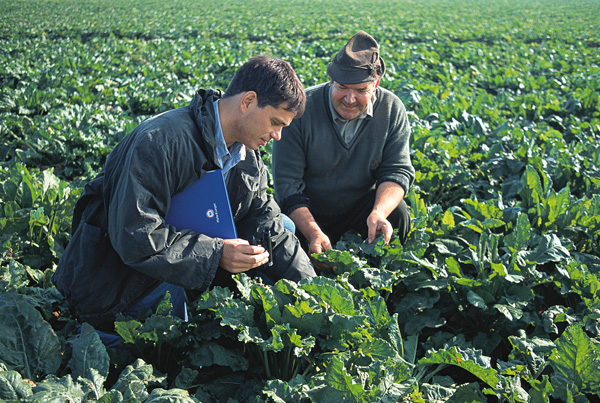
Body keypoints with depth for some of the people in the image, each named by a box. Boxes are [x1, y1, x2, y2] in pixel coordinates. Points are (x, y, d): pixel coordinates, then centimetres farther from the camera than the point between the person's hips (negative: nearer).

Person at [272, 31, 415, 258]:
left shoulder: (392, 110, -9)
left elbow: (397, 170, -10)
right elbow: (287, 184, -19)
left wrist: (379, 212, -32)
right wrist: (314, 234, -33)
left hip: (360, 208, 2)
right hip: (307, 215, -2)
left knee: (396, 212, -25)